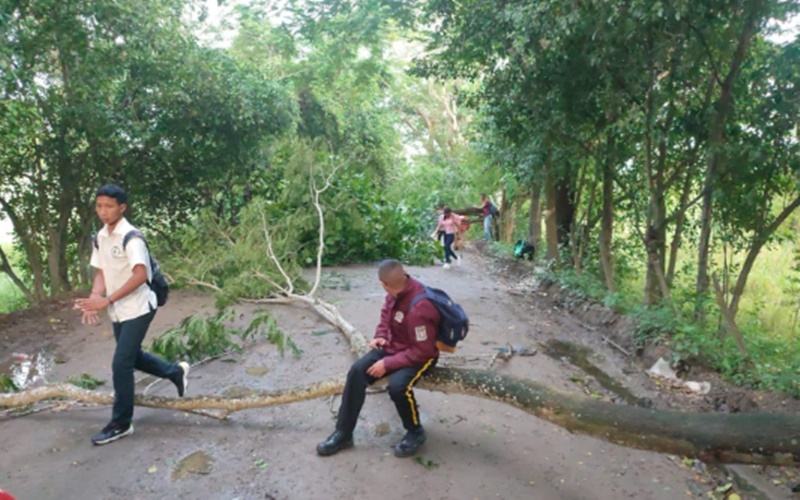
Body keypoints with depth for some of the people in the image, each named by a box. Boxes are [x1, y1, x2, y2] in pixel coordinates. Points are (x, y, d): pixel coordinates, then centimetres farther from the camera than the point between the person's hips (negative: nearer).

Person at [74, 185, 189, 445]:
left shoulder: (131, 237, -18)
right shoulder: (100, 237, 6)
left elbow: (140, 275, -27)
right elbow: (101, 273, 8)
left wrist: (106, 300, -29)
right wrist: (94, 299, -11)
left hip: (137, 308, -8)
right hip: (118, 311, 8)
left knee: (121, 364, -7)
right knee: (132, 357, 20)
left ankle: (121, 423, 9)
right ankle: (176, 371, 43)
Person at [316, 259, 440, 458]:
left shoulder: (419, 307, -34)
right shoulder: (397, 291, -10)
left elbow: (421, 351, -28)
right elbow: (386, 314, 14)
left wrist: (387, 364, -25)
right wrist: (380, 336, -2)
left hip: (420, 355, -7)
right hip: (393, 345, 8)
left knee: (397, 386, -34)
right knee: (357, 371, -12)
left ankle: (415, 433, -2)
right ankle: (343, 433, -1)